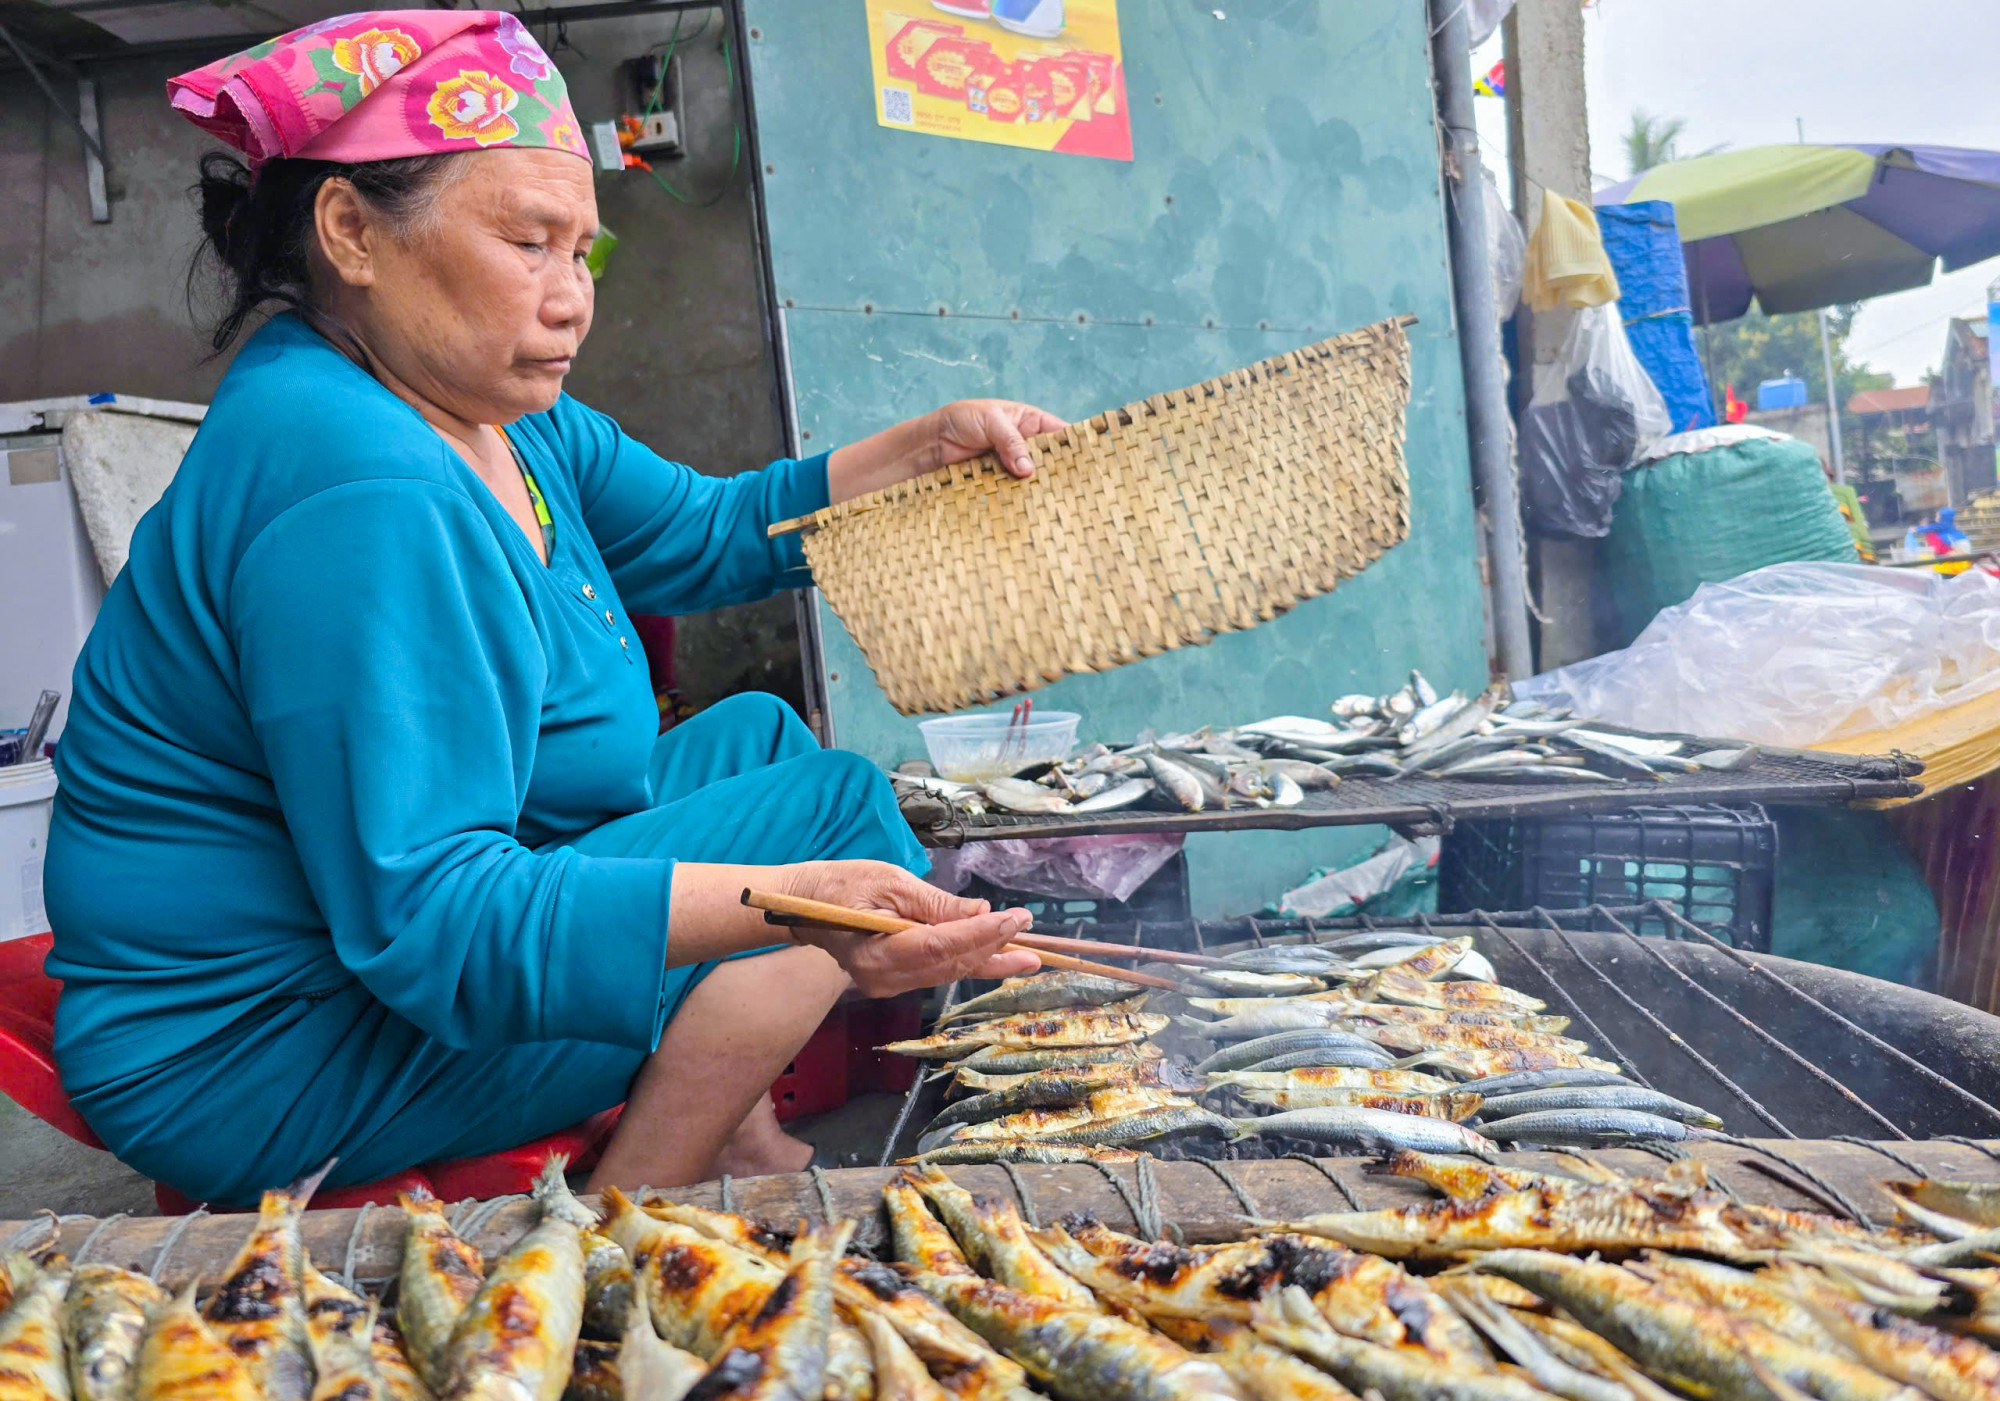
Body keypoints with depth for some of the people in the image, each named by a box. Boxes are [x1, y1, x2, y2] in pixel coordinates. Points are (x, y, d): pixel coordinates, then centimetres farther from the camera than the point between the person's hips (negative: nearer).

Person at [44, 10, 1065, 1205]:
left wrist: (933, 445, 5)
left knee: (758, 733, 16)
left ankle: (742, 1147, 11)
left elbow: (708, 535, 14)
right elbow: (428, 922, -33)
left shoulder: (494, 414, 3)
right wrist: (799, 899, -44)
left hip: (383, 918, 10)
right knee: (831, 803, -15)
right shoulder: (354, 490, -29)